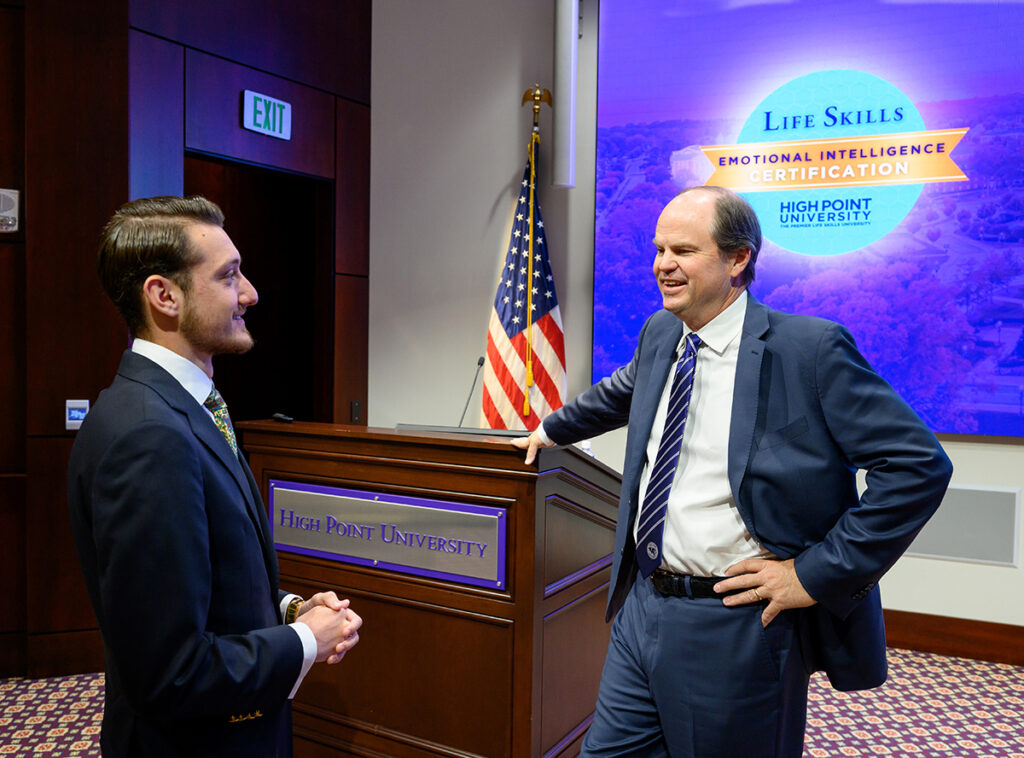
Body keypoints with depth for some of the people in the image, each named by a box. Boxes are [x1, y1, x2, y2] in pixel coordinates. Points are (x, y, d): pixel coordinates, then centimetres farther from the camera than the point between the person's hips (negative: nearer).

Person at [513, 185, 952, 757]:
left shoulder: (811, 347, -15)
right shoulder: (660, 334, 6)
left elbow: (920, 464, -16)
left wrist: (816, 573, -16)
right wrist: (551, 430, 40)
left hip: (736, 627, -6)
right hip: (641, 606, 6)